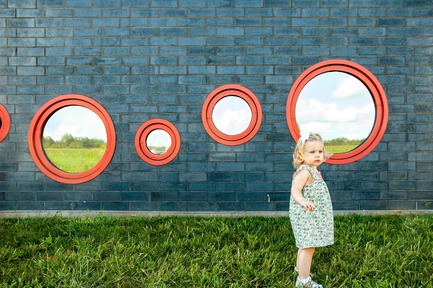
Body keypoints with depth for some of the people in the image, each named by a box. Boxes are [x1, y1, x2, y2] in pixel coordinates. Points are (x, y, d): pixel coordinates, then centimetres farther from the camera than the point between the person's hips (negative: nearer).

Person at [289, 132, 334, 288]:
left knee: (306, 245, 24)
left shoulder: (313, 170, 10)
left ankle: (300, 268, 43)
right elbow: (295, 190, -33)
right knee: (308, 246, -8)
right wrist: (303, 201, -50)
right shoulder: (304, 171, -21)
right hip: (306, 215, -10)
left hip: (312, 216, 10)